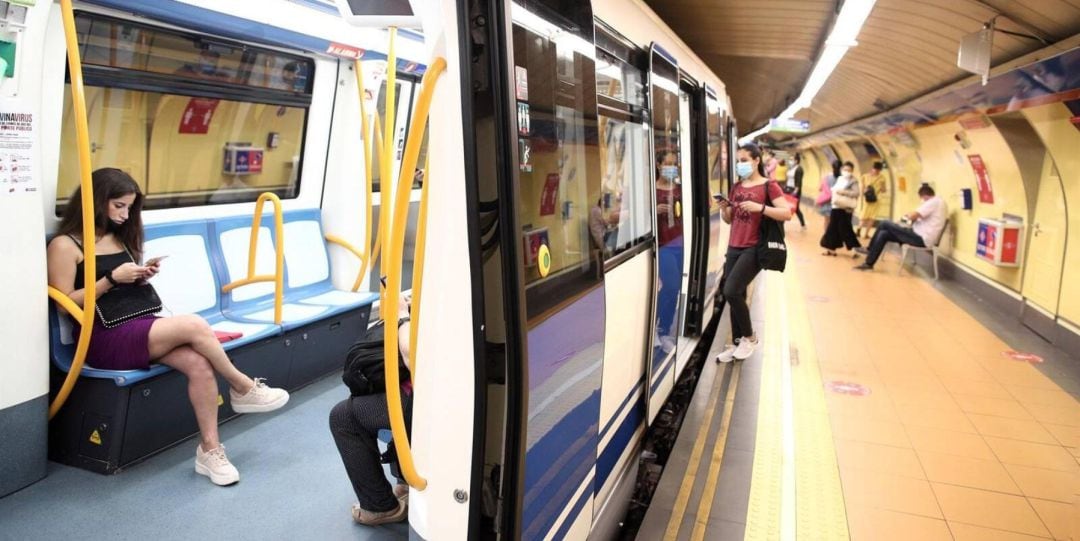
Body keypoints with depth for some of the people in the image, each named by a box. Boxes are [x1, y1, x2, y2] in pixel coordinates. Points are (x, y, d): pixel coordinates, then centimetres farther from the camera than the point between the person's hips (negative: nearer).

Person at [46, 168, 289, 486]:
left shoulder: (119, 237, 17)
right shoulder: (64, 245, -3)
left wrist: (141, 277, 3)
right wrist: (112, 278, -14)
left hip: (137, 325, 7)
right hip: (102, 339, -7)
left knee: (199, 364, -22)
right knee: (194, 326, -28)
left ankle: (209, 449, -17)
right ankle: (244, 389, -9)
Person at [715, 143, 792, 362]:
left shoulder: (769, 185, -5)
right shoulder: (737, 187, 14)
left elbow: (787, 213, -14)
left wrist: (760, 207, -25)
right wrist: (724, 209, -2)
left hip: (754, 248, -6)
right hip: (734, 248, 6)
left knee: (731, 291, -17)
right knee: (735, 296, 7)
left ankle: (749, 337, 4)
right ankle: (737, 343, 18)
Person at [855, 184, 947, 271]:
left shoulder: (933, 202, -12)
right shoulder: (939, 202, 18)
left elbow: (913, 216, -17)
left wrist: (909, 216, 6)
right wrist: (914, 218, 8)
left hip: (921, 238, -10)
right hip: (923, 237, 10)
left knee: (885, 224, -8)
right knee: (883, 234, 4)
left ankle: (869, 250, 5)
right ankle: (869, 263, 4)